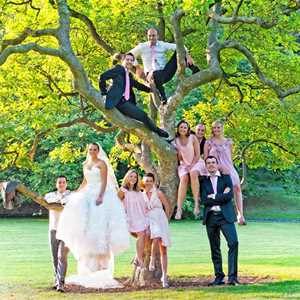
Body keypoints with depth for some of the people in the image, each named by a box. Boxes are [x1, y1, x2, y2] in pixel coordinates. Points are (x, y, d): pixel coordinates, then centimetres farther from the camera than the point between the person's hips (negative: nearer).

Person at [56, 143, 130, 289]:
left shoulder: (102, 164, -3)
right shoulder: (85, 165, 17)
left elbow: (104, 181, -11)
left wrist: (100, 196, -23)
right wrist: (75, 194, 16)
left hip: (101, 193, -6)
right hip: (88, 195, 7)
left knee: (99, 221, -11)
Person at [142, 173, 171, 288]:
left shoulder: (158, 193, 1)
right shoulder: (141, 195, 8)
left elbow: (168, 207, 7)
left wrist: (165, 220, 11)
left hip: (161, 221, 0)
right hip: (149, 222, 0)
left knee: (163, 250, -2)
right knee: (156, 237, -35)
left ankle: (164, 276, 2)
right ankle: (152, 259, -15)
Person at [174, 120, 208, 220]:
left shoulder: (193, 138, -4)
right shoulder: (176, 140, 3)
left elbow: (197, 154, -5)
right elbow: (178, 157, 9)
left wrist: (192, 165, -14)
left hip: (196, 163, -2)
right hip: (184, 165, 2)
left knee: (193, 173, -36)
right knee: (184, 178, -29)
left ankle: (196, 203, -37)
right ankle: (179, 209, -36)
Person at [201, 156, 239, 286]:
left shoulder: (226, 177, 8)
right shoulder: (203, 181, 11)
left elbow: (229, 196, -6)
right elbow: (204, 200, -4)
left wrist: (214, 197, -6)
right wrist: (221, 196, -7)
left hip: (225, 216, -2)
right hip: (211, 217, 2)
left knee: (233, 243, -17)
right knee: (215, 248, 6)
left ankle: (232, 276, -16)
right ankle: (219, 277, 13)